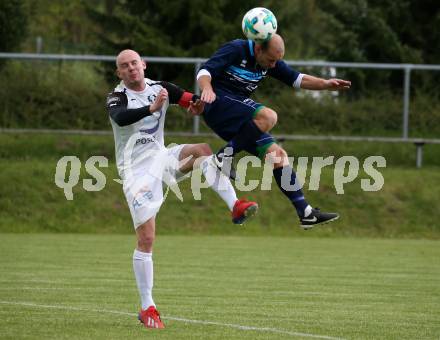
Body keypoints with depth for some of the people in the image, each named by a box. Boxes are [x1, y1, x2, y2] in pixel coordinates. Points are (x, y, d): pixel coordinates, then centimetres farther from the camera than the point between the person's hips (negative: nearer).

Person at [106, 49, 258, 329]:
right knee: (146, 238, -9)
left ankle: (236, 207, -26)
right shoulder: (117, 97, -12)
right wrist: (152, 108, -50)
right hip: (136, 170, -4)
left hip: (161, 158, 4)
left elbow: (195, 101, 2)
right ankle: (147, 308, -1)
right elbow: (120, 118, -35)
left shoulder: (160, 88, 3)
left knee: (204, 150, -22)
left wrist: (198, 104, -22)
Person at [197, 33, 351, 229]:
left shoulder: (270, 61, 8)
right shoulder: (235, 50, -14)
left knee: (277, 154, 1)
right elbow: (205, 71, -22)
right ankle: (226, 155, -24)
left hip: (238, 120, 8)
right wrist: (207, 88, -45)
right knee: (268, 116, -31)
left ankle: (305, 213, 1)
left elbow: (296, 79, 16)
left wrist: (325, 84, 0)